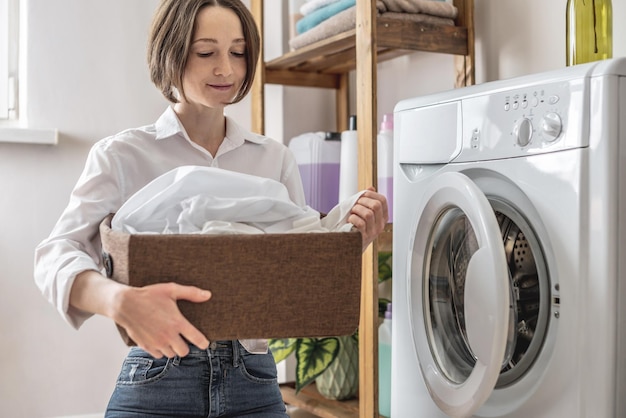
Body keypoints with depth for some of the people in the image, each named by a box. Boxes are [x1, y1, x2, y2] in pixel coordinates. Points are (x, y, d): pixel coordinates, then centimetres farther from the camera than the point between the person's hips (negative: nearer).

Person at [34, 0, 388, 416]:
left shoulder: (276, 158, 7)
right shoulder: (123, 155, -2)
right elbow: (56, 254, -13)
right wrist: (120, 300, -34)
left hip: (255, 384, 3)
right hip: (157, 381, -2)